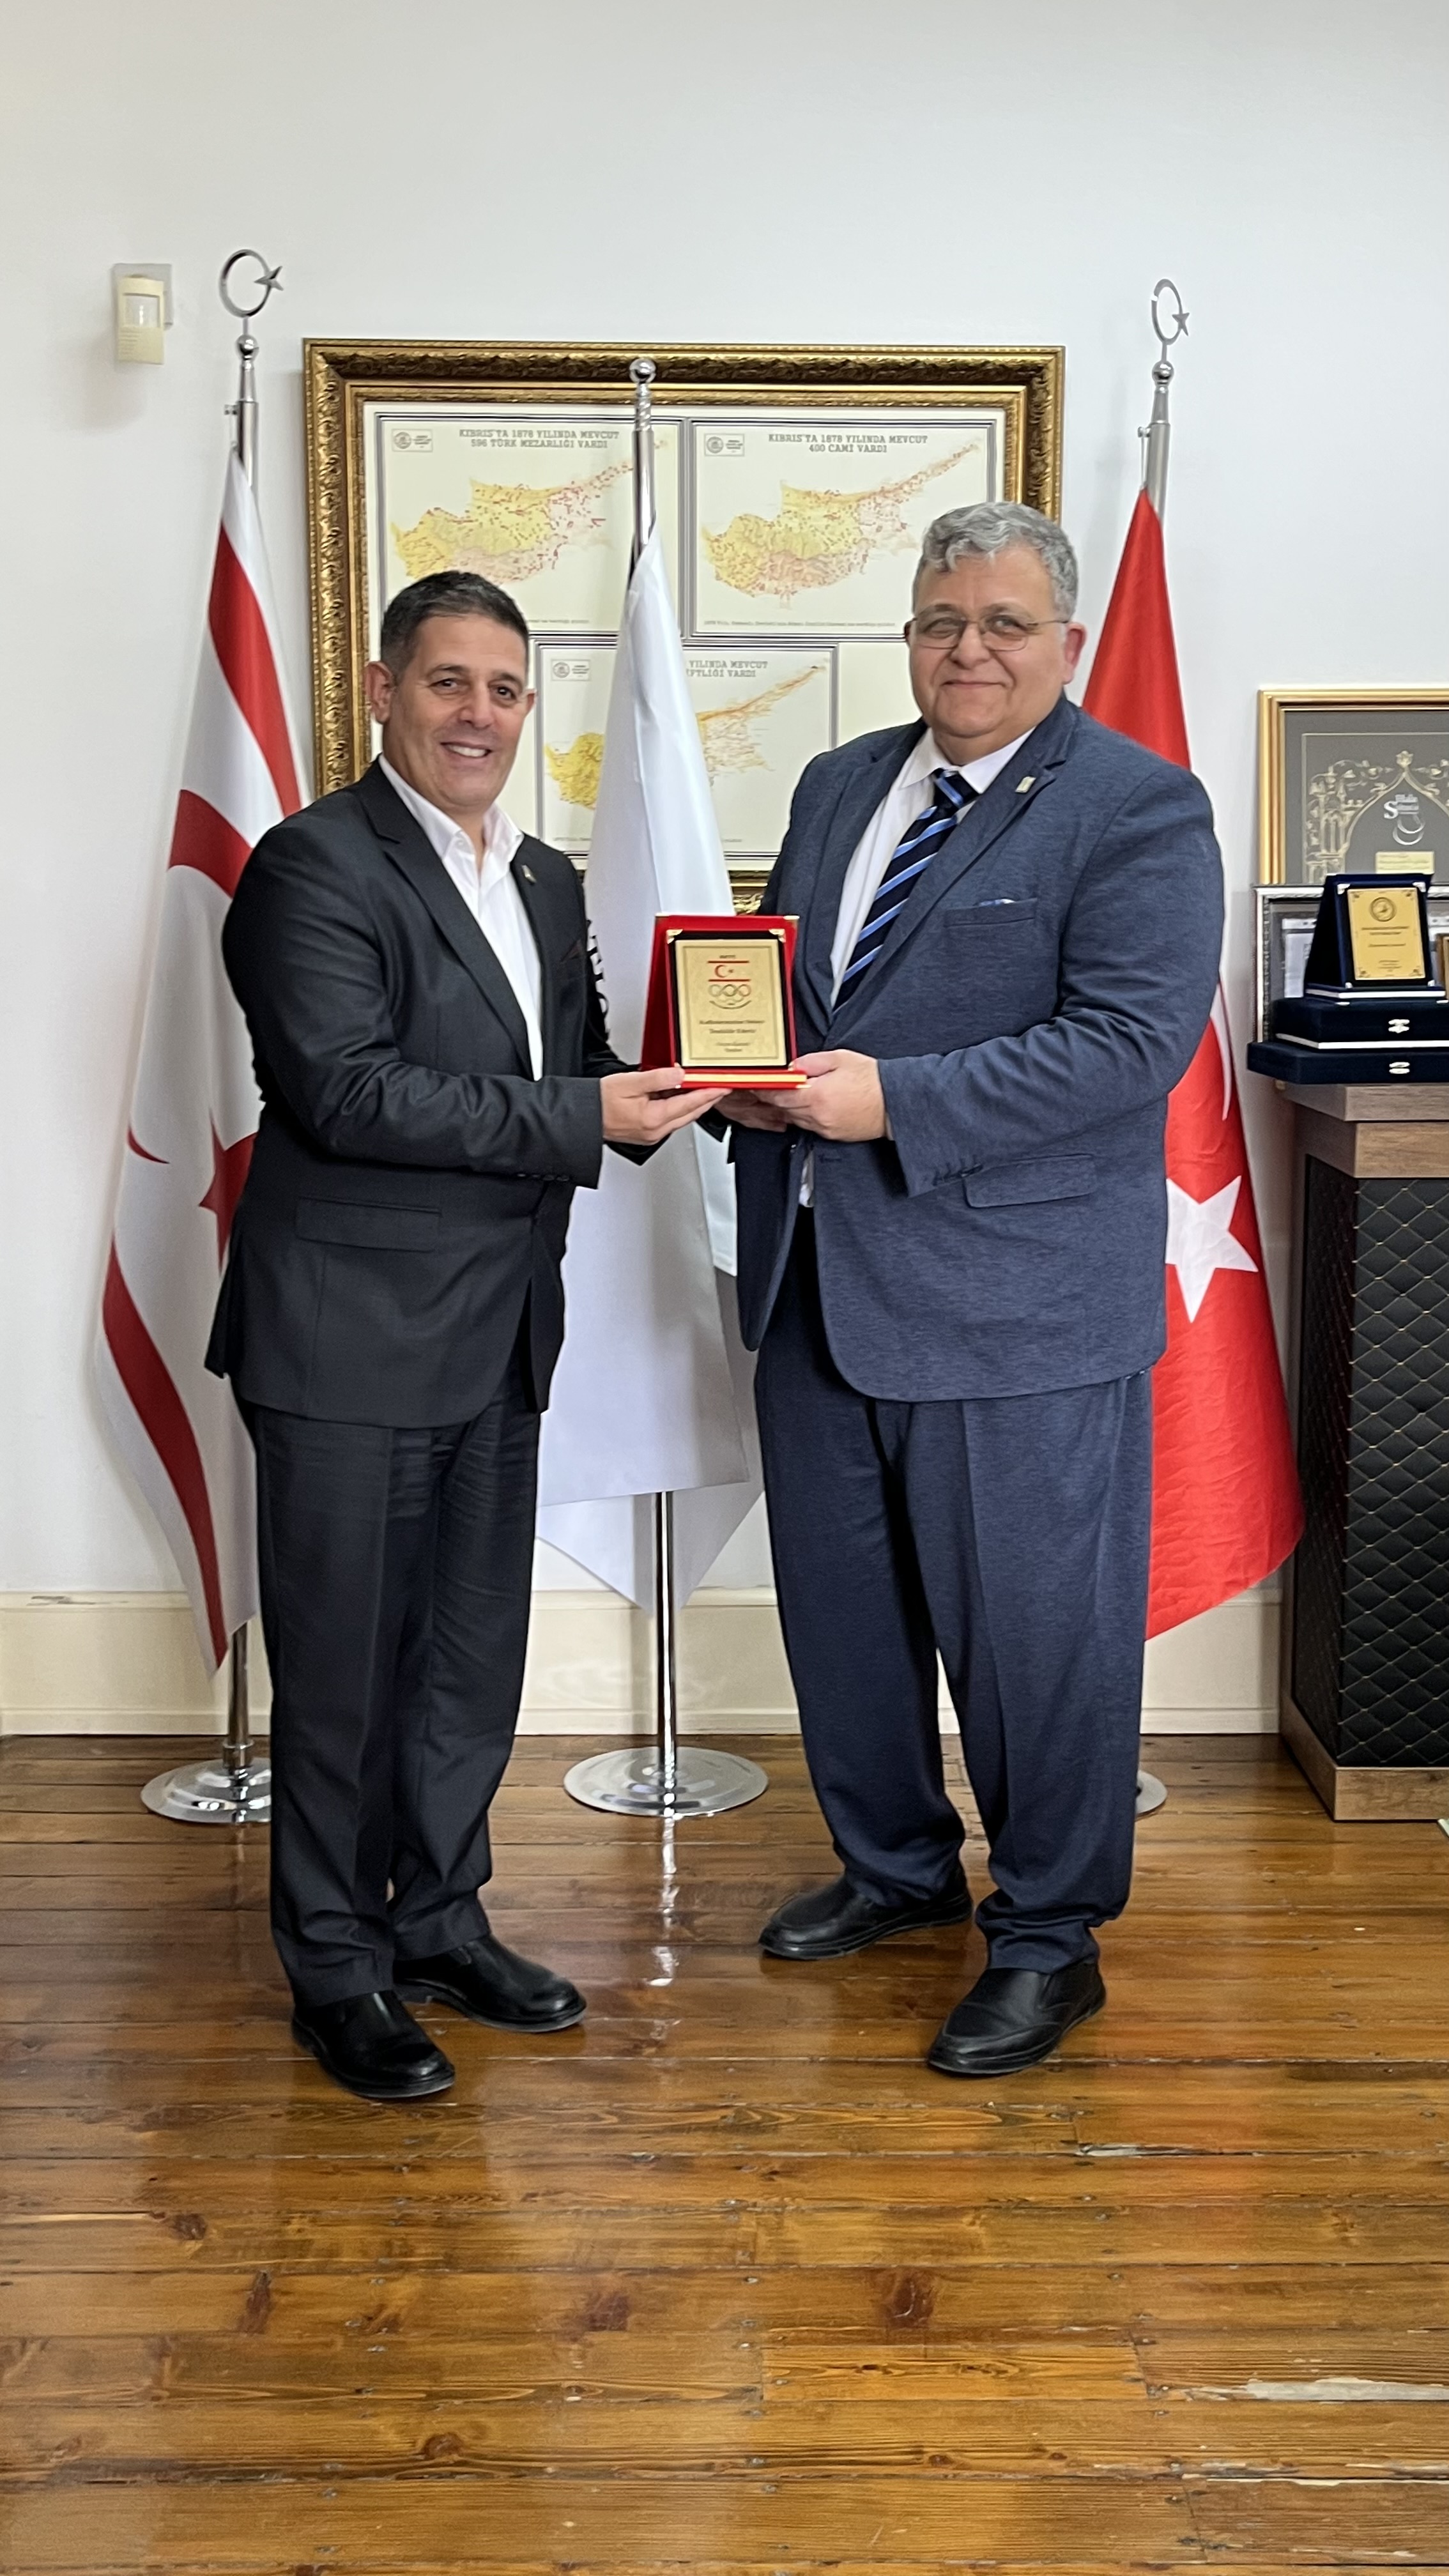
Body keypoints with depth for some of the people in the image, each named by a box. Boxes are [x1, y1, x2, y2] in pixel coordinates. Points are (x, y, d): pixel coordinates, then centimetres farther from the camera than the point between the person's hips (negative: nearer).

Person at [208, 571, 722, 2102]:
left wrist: (663, 1079, -2)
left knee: (477, 1656, 16)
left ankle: (441, 1923, 32)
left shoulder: (544, 883, 15)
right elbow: (345, 1090, -21)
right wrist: (583, 1117, -22)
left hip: (497, 1337, 8)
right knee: (344, 1669, 4)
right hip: (351, 1336, -8)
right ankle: (338, 1972, 19)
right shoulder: (316, 866, -11)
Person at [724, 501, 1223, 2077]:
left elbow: (1136, 1037, -19)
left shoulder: (1139, 810, -9)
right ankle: (894, 1863, 39)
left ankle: (1049, 1939, 21)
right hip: (818, 1279, 7)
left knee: (1033, 1625, 3)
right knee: (836, 1594, 18)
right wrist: (752, 1077, -2)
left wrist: (896, 1101, -24)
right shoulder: (837, 787, 14)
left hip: (1020, 1298, -7)